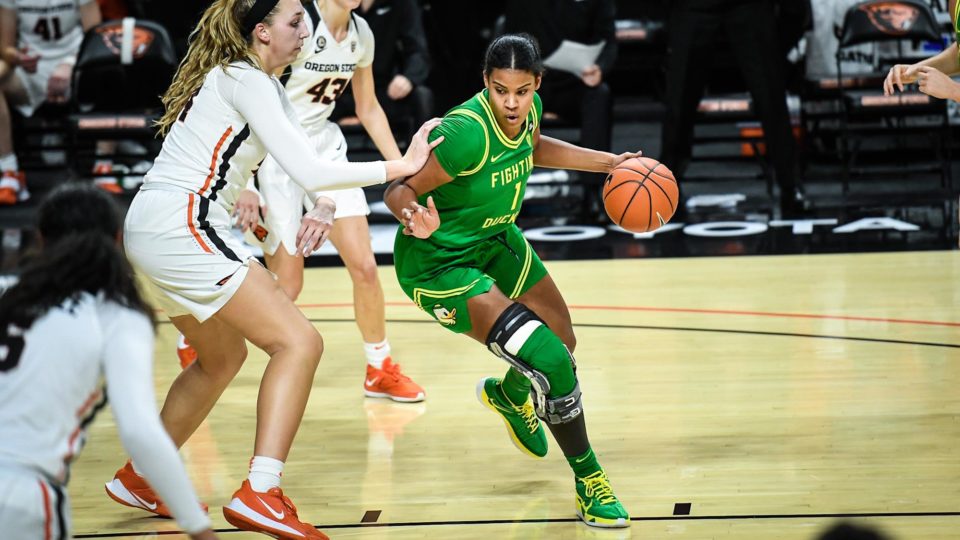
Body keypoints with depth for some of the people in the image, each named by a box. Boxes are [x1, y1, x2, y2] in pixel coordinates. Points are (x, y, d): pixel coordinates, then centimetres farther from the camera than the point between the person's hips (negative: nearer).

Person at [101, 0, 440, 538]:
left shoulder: (266, 85, 18)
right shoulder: (245, 82, -12)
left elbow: (308, 161, 20)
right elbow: (308, 171, -19)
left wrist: (323, 204, -1)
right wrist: (400, 166, -14)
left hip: (149, 230, 10)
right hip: (181, 230, -10)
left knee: (223, 356, 28)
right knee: (299, 341, -14)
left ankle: (140, 477, 37)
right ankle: (260, 495, -24)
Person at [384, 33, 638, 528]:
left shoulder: (527, 110, -12)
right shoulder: (467, 132, -34)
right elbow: (398, 189, -28)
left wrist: (608, 163, 8)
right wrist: (416, 219, -49)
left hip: (494, 241, 8)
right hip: (438, 265, -8)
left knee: (564, 343, 21)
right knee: (550, 360, -18)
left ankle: (508, 393, 56)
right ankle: (588, 479, 3)